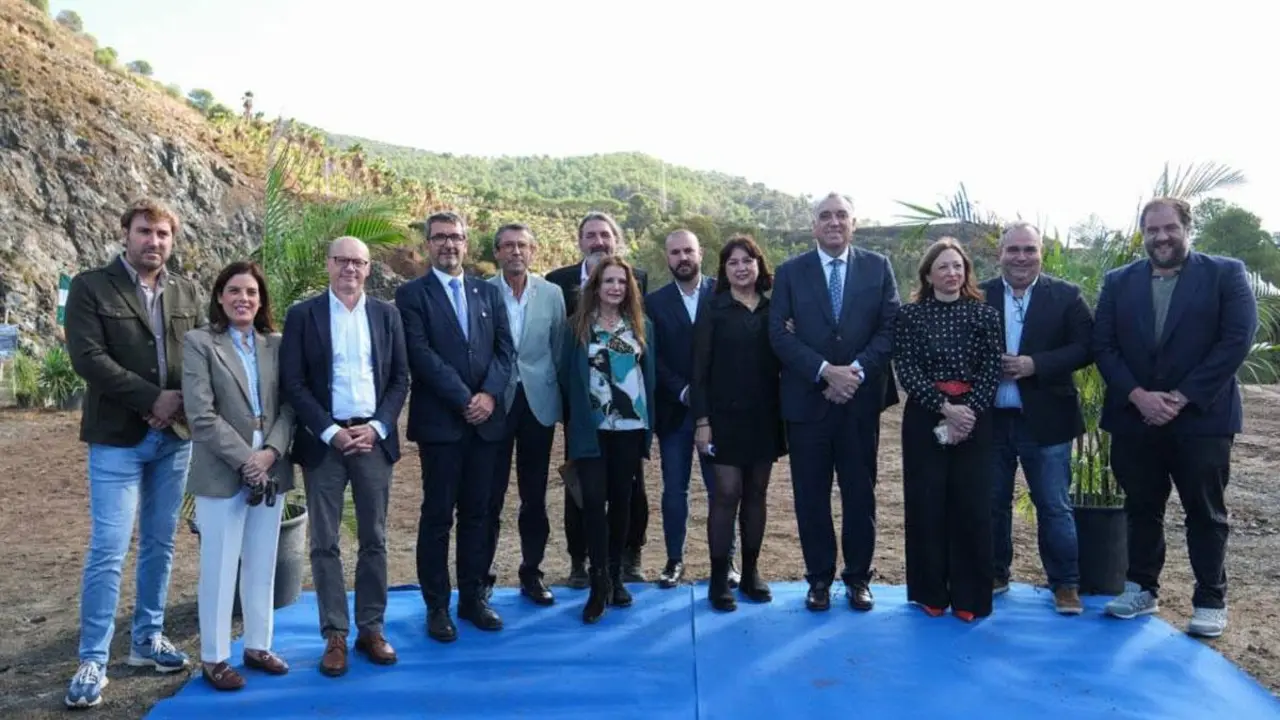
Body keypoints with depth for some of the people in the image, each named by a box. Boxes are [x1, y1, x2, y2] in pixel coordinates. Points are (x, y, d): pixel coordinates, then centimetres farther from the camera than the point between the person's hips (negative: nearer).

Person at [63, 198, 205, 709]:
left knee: (159, 544, 12)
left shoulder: (188, 293, 9)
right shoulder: (90, 287, -3)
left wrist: (180, 402, -10)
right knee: (108, 550, -4)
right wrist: (152, 398, -16)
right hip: (117, 439, -4)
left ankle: (148, 640, 25)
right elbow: (87, 358, -14)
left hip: (176, 437, 4)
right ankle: (93, 661, 6)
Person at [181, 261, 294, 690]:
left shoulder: (277, 344, 8)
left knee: (262, 566, 12)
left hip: (270, 471, 4)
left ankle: (257, 646, 25)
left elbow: (289, 405, 3)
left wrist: (272, 452, -12)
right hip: (221, 474, -4)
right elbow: (201, 414, -10)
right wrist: (244, 459, -15)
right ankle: (214, 657, 17)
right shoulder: (199, 342, -2)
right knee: (219, 568, 4)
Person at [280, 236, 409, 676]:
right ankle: (335, 635, 13)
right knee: (325, 543, 3)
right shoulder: (303, 315, 0)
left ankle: (371, 628, 18)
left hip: (374, 437, 2)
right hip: (324, 440, -2)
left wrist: (378, 426, -7)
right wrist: (331, 431, -12)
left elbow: (401, 378, 6)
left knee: (374, 539, 8)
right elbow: (292, 383, -4)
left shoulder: (386, 314, 7)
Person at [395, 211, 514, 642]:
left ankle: (473, 598, 22)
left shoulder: (488, 293, 14)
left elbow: (505, 348, 6)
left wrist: (489, 394, -10)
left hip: (486, 419, 4)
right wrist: (464, 400, -15)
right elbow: (422, 355, -11)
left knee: (477, 513, 10)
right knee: (437, 516, 3)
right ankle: (437, 606, 14)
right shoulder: (412, 294, 0)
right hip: (439, 421, -4)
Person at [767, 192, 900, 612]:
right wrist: (826, 371, -17)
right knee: (811, 497, 6)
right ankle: (819, 578, 20)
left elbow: (891, 328, -1)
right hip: (807, 400, 0)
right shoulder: (790, 272, 4)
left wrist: (856, 371, -15)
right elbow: (780, 335, -5)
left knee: (860, 494, 9)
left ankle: (858, 578, 23)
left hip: (861, 400, 1)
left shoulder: (878, 267, 6)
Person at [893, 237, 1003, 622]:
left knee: (972, 506, 2)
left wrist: (968, 411, -13)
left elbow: (992, 369, 0)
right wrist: (944, 407, -15)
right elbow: (907, 370, -5)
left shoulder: (984, 313, 6)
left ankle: (969, 596, 13)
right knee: (926, 505, 3)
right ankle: (931, 592, 16)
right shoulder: (910, 314, 3)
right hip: (924, 419, -1)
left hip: (974, 420, 1)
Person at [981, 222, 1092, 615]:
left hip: (1044, 421, -1)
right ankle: (996, 574, 29)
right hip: (991, 419, 2)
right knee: (992, 504, 14)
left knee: (1055, 507, 7)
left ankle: (1065, 583, 20)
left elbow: (1085, 347, -7)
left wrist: (1035, 365, -18)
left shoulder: (1066, 296, 0)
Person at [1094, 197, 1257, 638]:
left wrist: (1182, 398, -15)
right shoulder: (1118, 282, 8)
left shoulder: (1226, 274, 0)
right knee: (1141, 509, 12)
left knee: (1205, 513, 8)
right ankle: (1142, 589, 25)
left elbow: (1237, 339, -10)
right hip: (1134, 417, 3)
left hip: (1201, 417, -2)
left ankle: (1210, 600, 20)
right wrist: (1138, 396, -13)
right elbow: (1103, 345, 1)